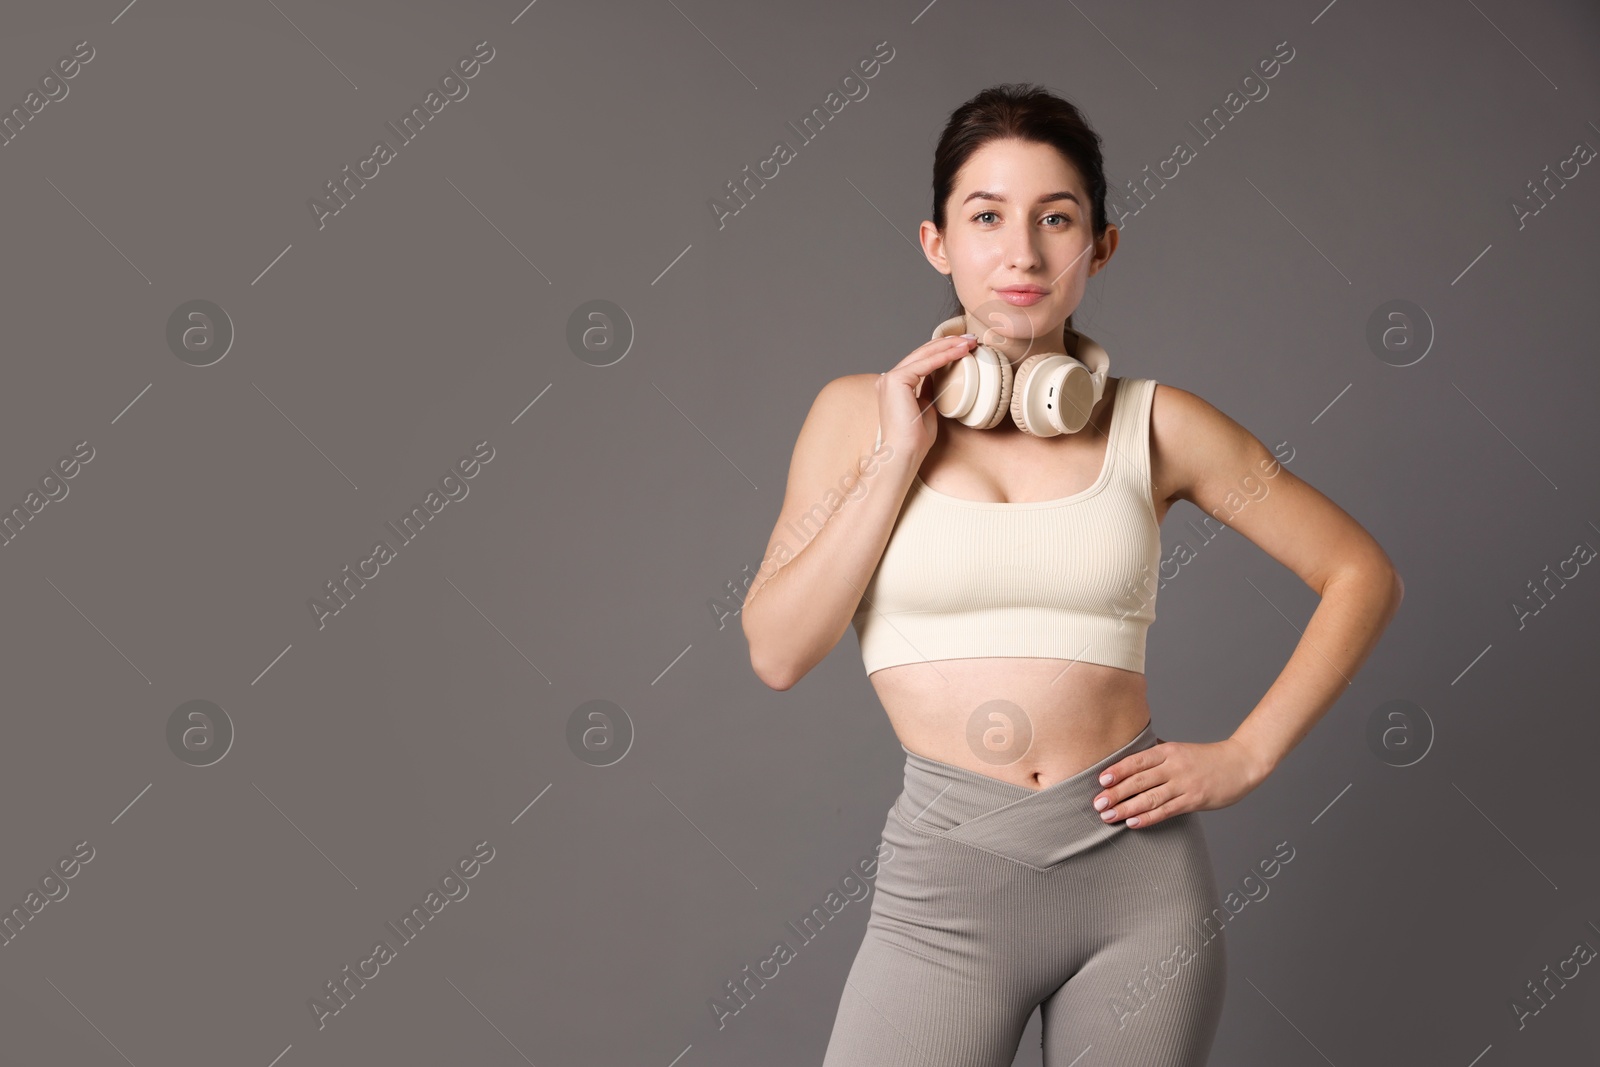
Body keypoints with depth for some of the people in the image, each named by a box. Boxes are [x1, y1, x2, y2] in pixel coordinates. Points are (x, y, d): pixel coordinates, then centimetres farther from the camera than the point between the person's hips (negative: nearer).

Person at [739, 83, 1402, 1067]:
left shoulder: (1152, 423, 1)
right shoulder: (862, 412, 2)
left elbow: (1364, 574, 6)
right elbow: (777, 652, -5)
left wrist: (1247, 756, -1)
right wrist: (899, 460, -9)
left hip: (1144, 869, 1)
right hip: (951, 874, 0)